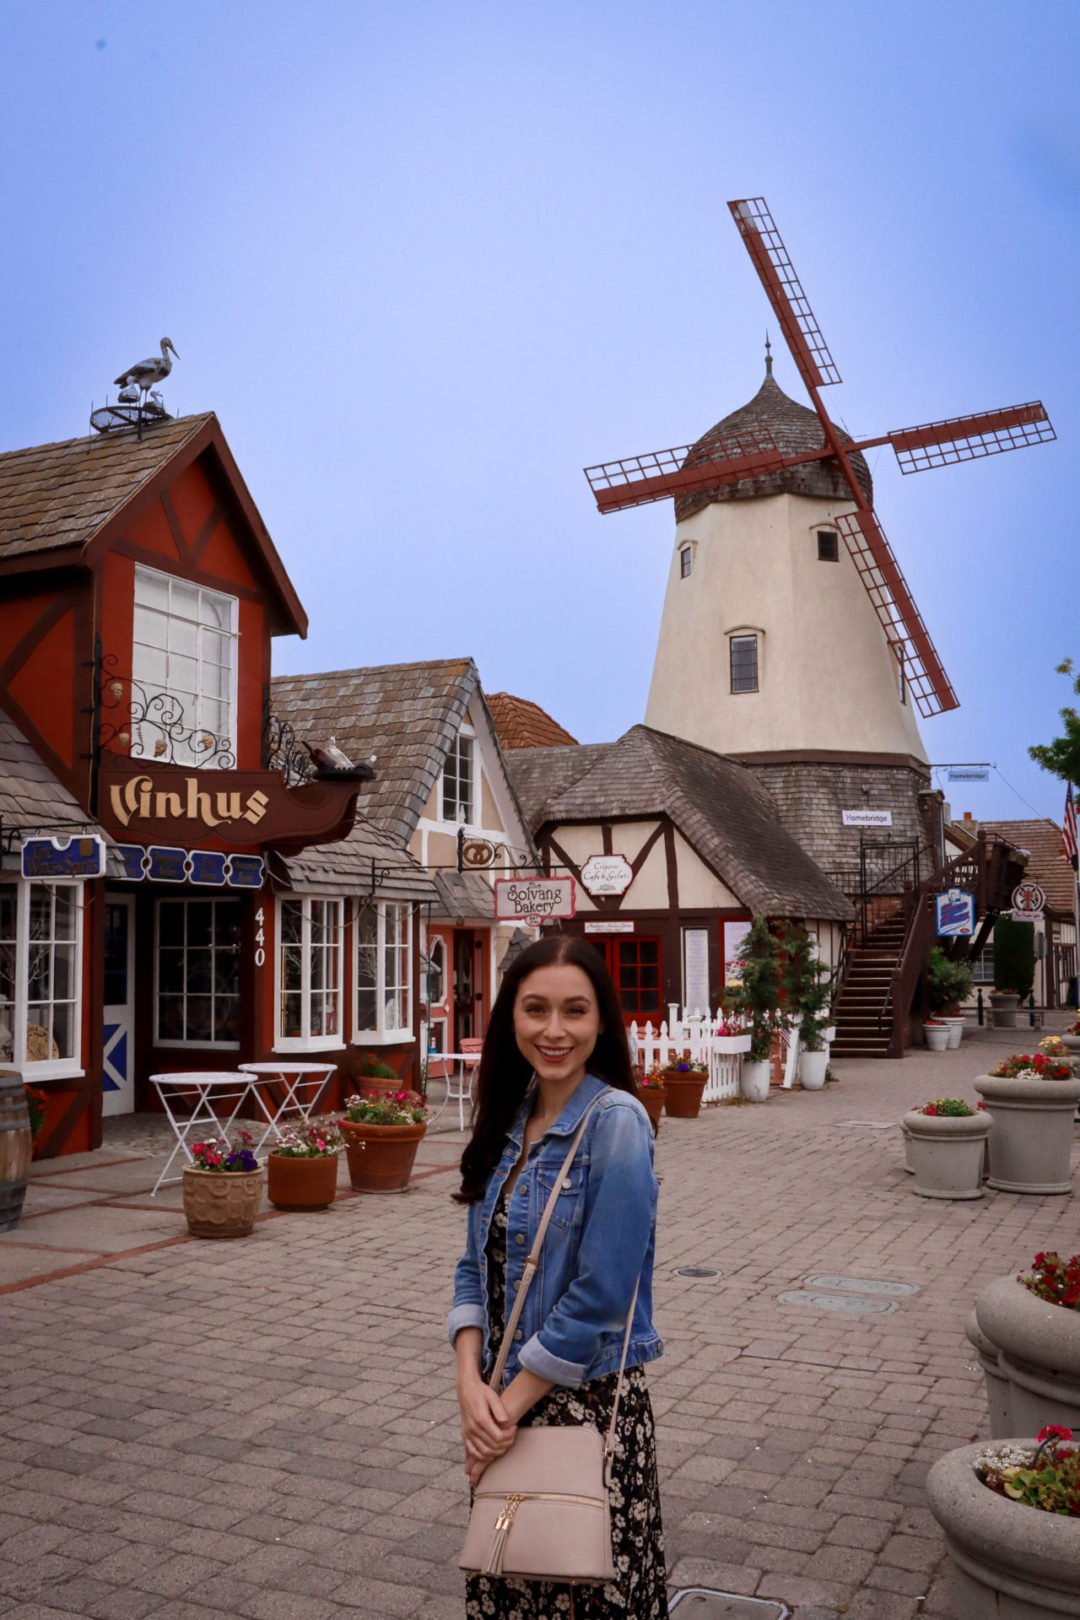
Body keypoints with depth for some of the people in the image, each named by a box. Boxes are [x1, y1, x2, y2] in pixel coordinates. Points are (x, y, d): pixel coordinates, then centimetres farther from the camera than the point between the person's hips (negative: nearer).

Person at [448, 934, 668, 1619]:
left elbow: (600, 1293, -20)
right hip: (505, 1400, 6)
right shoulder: (509, 1120, 4)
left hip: (586, 1399, -6)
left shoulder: (615, 1121, -17)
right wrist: (472, 1383, -8)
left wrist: (512, 1402, -13)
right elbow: (477, 1266, 6)